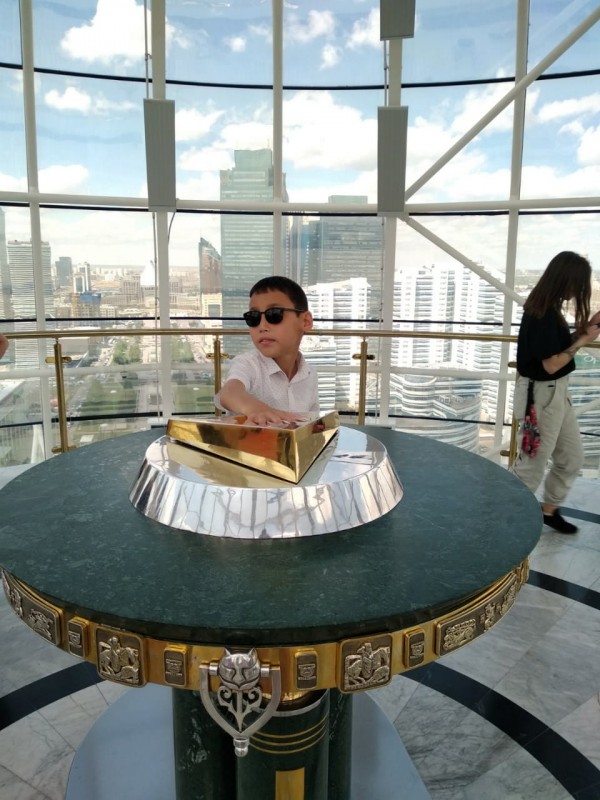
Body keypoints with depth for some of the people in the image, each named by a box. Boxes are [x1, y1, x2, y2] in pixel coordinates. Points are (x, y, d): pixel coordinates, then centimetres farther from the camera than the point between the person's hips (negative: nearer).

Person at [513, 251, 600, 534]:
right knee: (533, 463, 5)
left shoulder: (546, 309, 5)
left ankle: (549, 510, 36)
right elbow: (551, 364, -22)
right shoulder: (545, 314, -24)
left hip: (555, 392, 10)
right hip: (541, 395, -10)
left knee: (572, 458, 20)